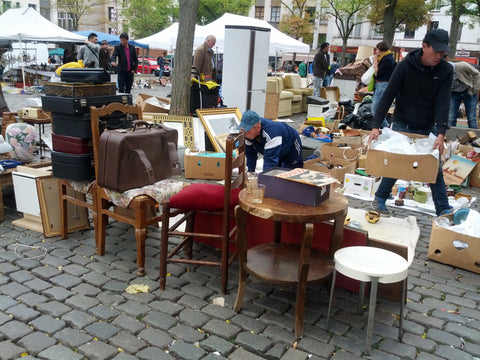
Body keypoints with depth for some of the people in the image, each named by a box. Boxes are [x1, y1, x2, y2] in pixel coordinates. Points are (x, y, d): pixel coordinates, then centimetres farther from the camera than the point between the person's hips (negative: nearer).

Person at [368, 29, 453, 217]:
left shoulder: (446, 70, -9)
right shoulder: (405, 66, -14)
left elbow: (443, 102, -16)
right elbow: (387, 97, -15)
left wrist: (441, 134, -28)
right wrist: (376, 126, -24)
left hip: (428, 127, 2)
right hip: (403, 124, -2)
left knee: (435, 169, 3)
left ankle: (444, 210, 12)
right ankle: (379, 199, 18)